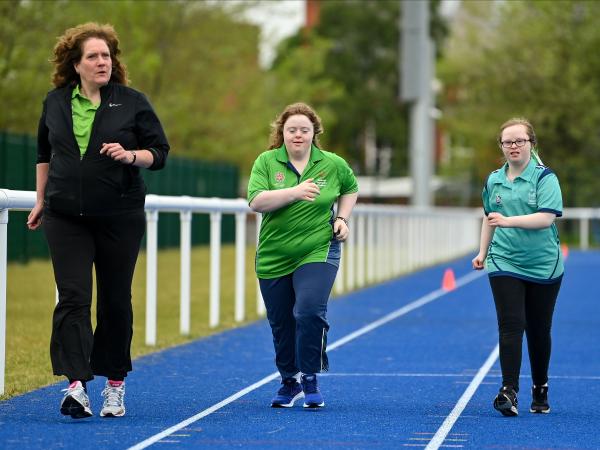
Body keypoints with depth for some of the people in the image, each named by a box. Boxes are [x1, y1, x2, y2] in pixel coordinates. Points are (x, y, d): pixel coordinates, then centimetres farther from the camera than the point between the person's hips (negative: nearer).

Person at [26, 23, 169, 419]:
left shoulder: (132, 102, -1)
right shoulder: (55, 102, 7)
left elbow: (159, 152, 0)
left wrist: (130, 155, -19)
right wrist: (41, 201, 20)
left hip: (121, 218, -1)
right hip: (66, 218, 1)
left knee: (115, 301, 6)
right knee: (72, 297, -10)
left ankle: (115, 384, 20)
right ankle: (77, 385, -17)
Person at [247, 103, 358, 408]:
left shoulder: (333, 164, 1)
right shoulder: (266, 162, -2)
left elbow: (351, 188, 21)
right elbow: (256, 201, -16)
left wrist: (342, 218, 6)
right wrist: (294, 192, -25)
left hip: (317, 253, -1)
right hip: (273, 257, 2)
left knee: (309, 311, -22)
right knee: (281, 325, 9)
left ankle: (310, 381, -9)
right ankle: (289, 382, 30)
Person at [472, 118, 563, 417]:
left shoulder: (545, 177, -7)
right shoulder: (493, 181, 8)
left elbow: (546, 218, -20)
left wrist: (508, 221, -29)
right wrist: (482, 252, 16)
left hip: (543, 266, -2)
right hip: (504, 264, 2)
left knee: (539, 330, 9)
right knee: (510, 325, -13)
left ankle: (540, 391, 26)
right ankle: (509, 392, -19)